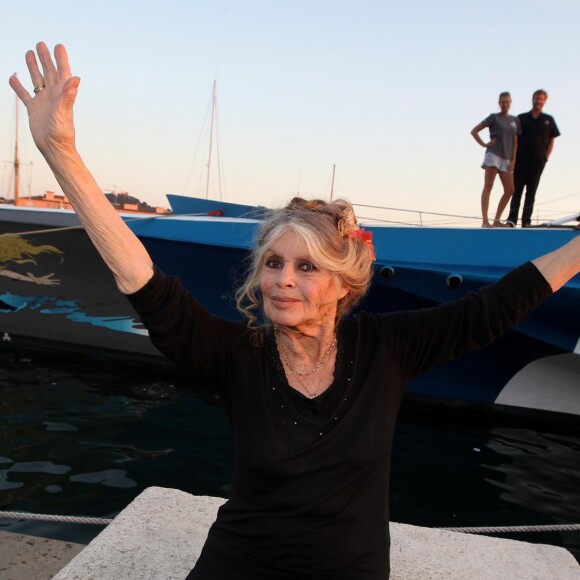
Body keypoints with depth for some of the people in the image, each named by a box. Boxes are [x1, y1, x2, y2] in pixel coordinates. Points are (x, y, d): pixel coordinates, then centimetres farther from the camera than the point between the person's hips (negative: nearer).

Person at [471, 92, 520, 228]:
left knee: (510, 190, 0)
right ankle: (485, 221, -18)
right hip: (493, 154, -5)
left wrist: (513, 160, 3)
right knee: (488, 186, -12)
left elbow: (515, 141, 13)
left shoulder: (514, 120, 15)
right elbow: (474, 131, 2)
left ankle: (497, 220, 9)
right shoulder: (494, 117, 4)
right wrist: (484, 144, -6)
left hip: (506, 158, 5)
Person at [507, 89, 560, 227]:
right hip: (521, 159, -1)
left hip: (538, 160, 1)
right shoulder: (521, 118, 7)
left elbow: (551, 141, 11)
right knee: (517, 188, -4)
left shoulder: (549, 120, 9)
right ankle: (512, 219, -7)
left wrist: (546, 157, 1)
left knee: (531, 190, 3)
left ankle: (526, 221, 5)